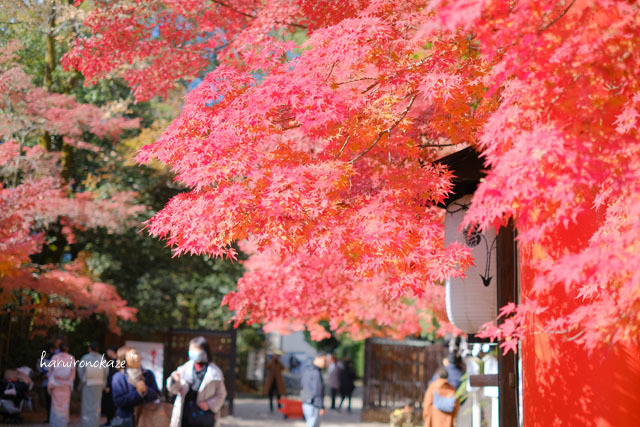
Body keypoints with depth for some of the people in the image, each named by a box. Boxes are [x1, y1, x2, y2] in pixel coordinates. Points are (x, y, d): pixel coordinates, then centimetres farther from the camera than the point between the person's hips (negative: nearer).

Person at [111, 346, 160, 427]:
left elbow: (157, 396, 1)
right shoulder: (118, 377, -5)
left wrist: (146, 390, -18)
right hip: (126, 419, -2)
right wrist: (137, 392, -19)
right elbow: (119, 401, -13)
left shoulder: (148, 374, 3)